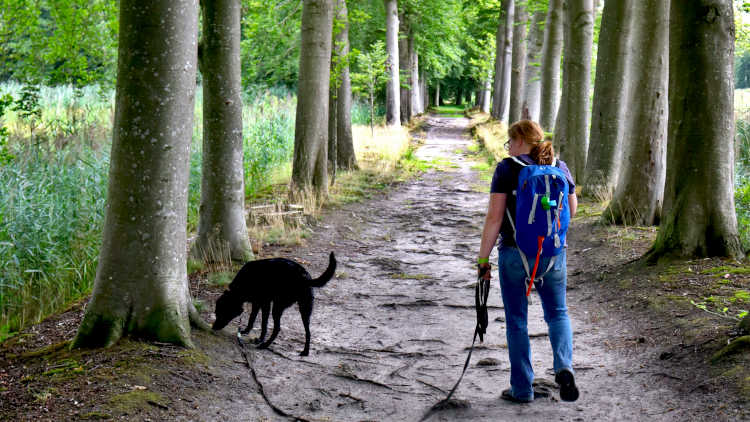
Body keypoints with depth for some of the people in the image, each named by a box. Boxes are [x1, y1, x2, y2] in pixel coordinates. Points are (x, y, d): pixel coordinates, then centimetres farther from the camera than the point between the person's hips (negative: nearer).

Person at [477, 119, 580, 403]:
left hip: (514, 254, -3)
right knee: (557, 313, 19)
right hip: (553, 253, 3)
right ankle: (564, 367, -6)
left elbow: (494, 217, -14)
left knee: (516, 320, 9)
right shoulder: (560, 168, 2)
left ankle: (522, 389, 14)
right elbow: (571, 210, 12)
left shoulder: (507, 169, -10)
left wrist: (483, 257, -8)